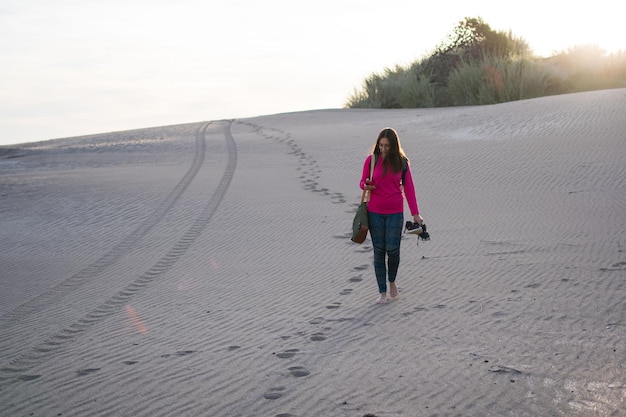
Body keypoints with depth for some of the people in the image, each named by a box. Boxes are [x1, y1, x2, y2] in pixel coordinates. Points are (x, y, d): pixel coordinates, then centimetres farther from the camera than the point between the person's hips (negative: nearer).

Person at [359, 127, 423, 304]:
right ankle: (382, 292, 12)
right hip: (375, 212, 0)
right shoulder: (371, 160, -2)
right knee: (379, 251, 2)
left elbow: (409, 188, 2)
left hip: (395, 212, 0)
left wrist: (415, 213, -2)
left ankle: (392, 281, 24)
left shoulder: (402, 162, -1)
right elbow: (363, 182, 6)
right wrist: (366, 186, -19)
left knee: (393, 249, -5)